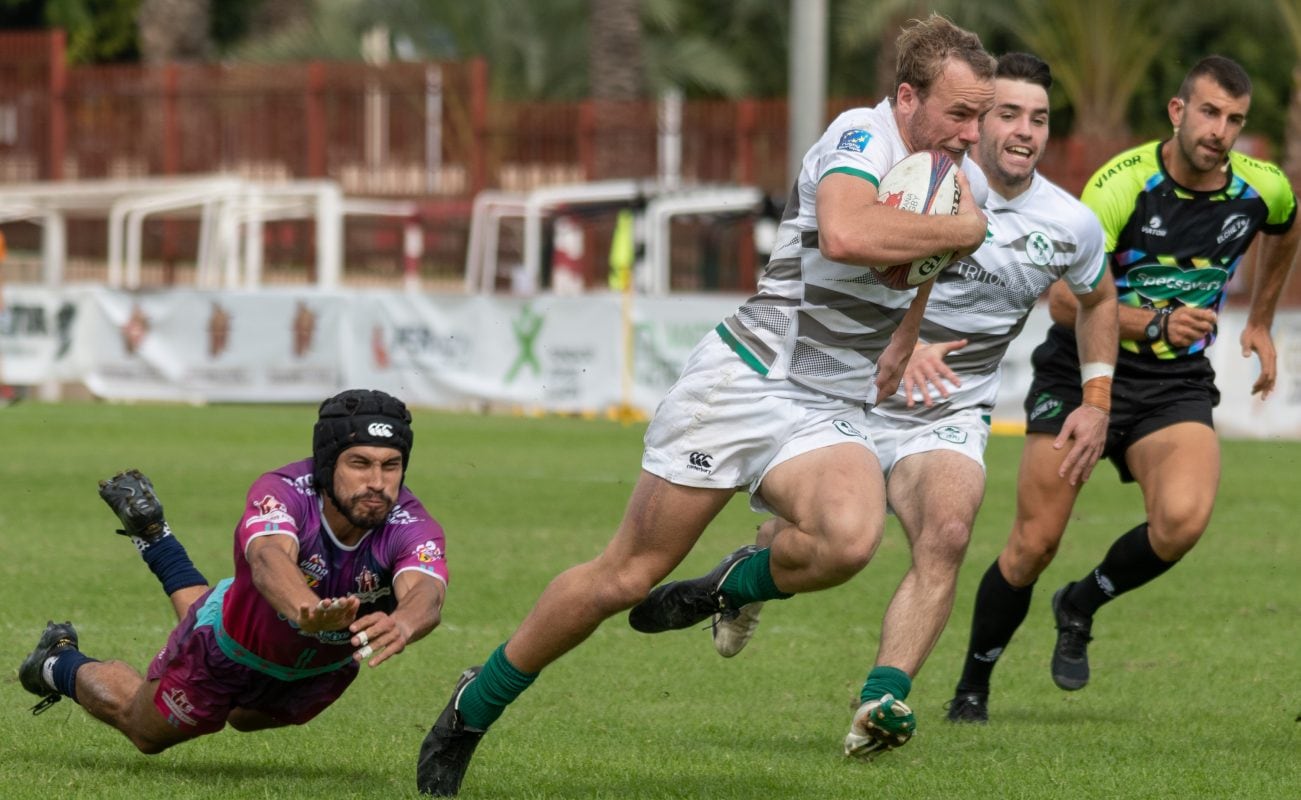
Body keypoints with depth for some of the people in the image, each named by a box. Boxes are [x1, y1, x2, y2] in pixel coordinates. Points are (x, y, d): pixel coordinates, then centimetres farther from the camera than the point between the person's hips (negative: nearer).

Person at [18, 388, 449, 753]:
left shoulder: (410, 525, -35)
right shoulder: (280, 493, -40)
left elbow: (426, 595, -57)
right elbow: (270, 560, -62)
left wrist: (400, 625, -82)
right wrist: (306, 611, -86)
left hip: (324, 665, 4)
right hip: (235, 652, -4)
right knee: (145, 730, 20)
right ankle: (59, 663, 49)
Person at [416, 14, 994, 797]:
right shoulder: (862, 137, -13)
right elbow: (845, 234, -35)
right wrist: (960, 230, -22)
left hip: (830, 413, 6)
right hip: (745, 378, -6)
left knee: (851, 538, -30)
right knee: (627, 576, -2)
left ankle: (743, 582, 4)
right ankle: (473, 708, 17)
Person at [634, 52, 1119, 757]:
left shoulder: (1071, 227, -1)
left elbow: (1098, 298, 21)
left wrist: (1097, 403, 12)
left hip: (950, 419, 1)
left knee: (946, 534, -27)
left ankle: (881, 701, -32)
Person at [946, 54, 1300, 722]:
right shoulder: (1121, 184, -18)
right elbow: (1065, 300, -22)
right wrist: (1156, 324, -34)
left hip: (1176, 386, 2)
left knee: (1182, 518, -26)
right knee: (1033, 546, -5)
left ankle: (1081, 607, 3)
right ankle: (972, 687, 18)